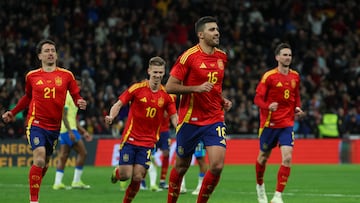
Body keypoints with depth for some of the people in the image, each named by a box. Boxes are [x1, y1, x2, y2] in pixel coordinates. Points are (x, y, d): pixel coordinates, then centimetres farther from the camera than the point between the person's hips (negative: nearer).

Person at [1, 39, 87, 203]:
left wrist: (80, 103, -16)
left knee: (45, 164, 10)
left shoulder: (66, 75, 3)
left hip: (54, 126, 2)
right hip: (36, 123, -2)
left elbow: (76, 96, 6)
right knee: (39, 160, -19)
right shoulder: (32, 76, 4)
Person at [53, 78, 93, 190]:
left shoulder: (72, 98, 20)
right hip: (68, 130, -10)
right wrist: (70, 131, -24)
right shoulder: (66, 96, -10)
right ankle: (76, 181, -7)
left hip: (69, 130, 10)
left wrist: (84, 132, 23)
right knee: (82, 152, -8)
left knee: (63, 156, 6)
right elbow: (63, 115, -18)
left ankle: (57, 183, 3)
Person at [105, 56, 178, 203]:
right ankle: (116, 172, 30)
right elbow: (119, 104, -1)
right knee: (125, 175, -7)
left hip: (148, 142, 1)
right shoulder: (137, 88, -6)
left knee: (137, 177, -6)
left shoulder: (166, 95, 0)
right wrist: (111, 116, -21)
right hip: (130, 138, -1)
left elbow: (174, 117, 4)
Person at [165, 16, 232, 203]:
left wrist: (222, 100, 8)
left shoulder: (222, 57, 8)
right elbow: (169, 87, -12)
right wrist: (197, 88, -21)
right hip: (190, 120, -4)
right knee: (181, 167, 8)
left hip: (215, 119, 4)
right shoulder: (189, 56, -11)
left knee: (217, 166, -12)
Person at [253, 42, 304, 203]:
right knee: (263, 157, 11)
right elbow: (258, 98, -9)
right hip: (269, 123, -3)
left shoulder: (295, 76, 7)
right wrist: (268, 106, -29)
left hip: (287, 123, 3)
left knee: (287, 158, -14)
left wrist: (297, 108, 4)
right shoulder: (269, 76, -8)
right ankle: (260, 185, 40)